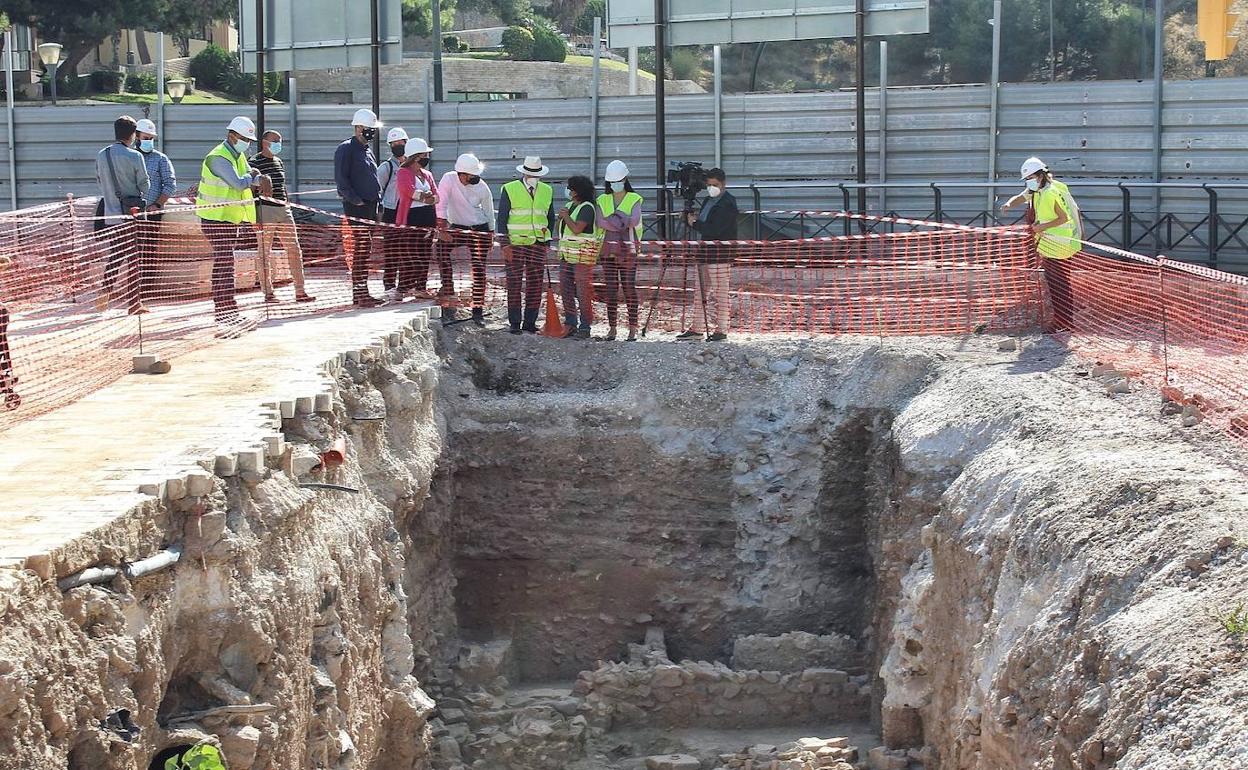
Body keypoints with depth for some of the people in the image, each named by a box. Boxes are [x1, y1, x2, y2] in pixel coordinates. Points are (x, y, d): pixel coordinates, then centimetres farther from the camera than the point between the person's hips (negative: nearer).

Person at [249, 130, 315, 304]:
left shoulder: (279, 162, 17)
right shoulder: (254, 162, -6)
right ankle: (268, 292, 4)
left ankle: (300, 291, 9)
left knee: (294, 250, 4)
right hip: (265, 211, -7)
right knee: (264, 252, -1)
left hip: (284, 211, 7)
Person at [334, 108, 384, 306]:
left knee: (366, 249, 10)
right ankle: (360, 293, -13)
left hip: (370, 207, 9)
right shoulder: (346, 149, -8)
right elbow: (341, 179, -16)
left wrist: (377, 198, 14)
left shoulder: (367, 151, 20)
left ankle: (362, 292, 15)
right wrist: (356, 200, -17)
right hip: (356, 208, -9)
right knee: (361, 248, -12)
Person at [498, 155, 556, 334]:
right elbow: (502, 218, -2)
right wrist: (505, 245, -9)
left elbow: (550, 218, 19)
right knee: (514, 284, -3)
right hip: (514, 244, -3)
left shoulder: (546, 191, 11)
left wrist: (547, 243, 11)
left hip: (538, 245, 3)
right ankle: (515, 323, 0)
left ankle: (530, 323, 6)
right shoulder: (509, 189, 0)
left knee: (535, 284, 0)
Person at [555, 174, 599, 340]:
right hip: (566, 254, 9)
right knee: (565, 290, 9)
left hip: (582, 254, -9)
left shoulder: (586, 208, -11)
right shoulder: (569, 205, 15)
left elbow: (577, 229, -21)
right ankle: (570, 324, 16)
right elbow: (561, 229, 24)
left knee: (583, 292, -7)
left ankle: (585, 327, -4)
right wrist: (560, 218, 5)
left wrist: (566, 216, -8)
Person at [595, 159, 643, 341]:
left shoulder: (634, 199, 4)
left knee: (629, 288, -5)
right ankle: (612, 328, 7)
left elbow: (634, 220, -13)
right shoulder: (603, 200, 11)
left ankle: (632, 329, -3)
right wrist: (622, 222, -13)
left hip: (628, 249, -3)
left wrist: (614, 215, -10)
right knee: (611, 289, 3)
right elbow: (599, 222, -5)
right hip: (608, 249, 3)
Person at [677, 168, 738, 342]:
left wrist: (695, 224, -10)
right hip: (705, 252, 9)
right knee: (701, 292, 10)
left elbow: (715, 229, -20)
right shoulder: (707, 201, 17)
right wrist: (694, 220, 0)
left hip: (721, 254, -9)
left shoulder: (728, 203, -11)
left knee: (720, 293, -3)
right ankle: (697, 329, 15)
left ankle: (721, 330, 2)